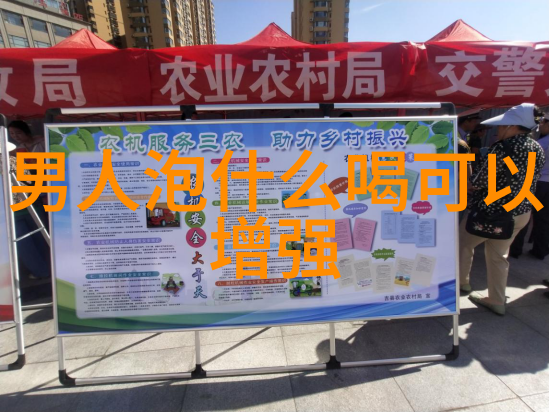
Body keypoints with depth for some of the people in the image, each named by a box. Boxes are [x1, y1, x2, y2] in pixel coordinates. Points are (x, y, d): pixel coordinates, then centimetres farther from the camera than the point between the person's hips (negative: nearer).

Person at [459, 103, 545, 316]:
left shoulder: (503, 147, -20)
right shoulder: (537, 149, 5)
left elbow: (479, 182, -18)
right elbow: (528, 182, 15)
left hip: (493, 211, -8)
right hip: (522, 212, 8)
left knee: (463, 242, 15)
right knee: (498, 255, 18)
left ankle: (461, 283, 32)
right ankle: (496, 301, 28)